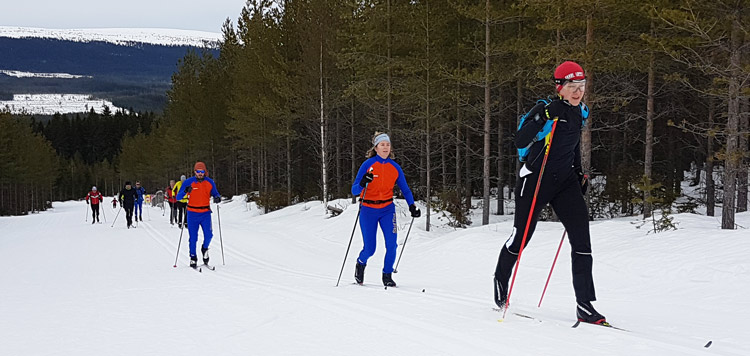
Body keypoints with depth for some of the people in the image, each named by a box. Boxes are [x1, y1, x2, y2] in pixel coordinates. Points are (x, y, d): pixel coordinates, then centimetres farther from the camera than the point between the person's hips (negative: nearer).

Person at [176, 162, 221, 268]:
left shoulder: (210, 182, 3)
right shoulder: (188, 182, -3)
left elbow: (215, 193, 16)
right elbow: (178, 197, -3)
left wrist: (217, 198, -9)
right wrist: (185, 191, -25)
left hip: (205, 213, 1)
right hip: (192, 213, -1)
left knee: (208, 235, -7)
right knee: (193, 237, 0)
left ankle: (204, 249, 23)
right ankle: (193, 257, 13)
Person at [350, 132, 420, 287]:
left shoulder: (395, 167, 1)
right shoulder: (368, 164, -9)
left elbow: (405, 189, 9)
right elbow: (354, 190, -11)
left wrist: (412, 206, -6)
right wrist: (363, 183, -32)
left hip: (387, 209, 3)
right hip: (368, 210, -2)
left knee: (391, 244, -12)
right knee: (370, 249, -1)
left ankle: (387, 276, 6)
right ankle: (361, 263, 33)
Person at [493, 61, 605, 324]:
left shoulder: (580, 112, 6)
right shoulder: (546, 109, -15)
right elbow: (520, 143, -25)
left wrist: (579, 172, 18)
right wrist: (543, 118, -35)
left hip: (565, 180, 5)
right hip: (535, 178, -5)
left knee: (581, 237, -10)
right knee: (521, 236, 8)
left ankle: (585, 305, -9)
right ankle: (500, 281, 38)